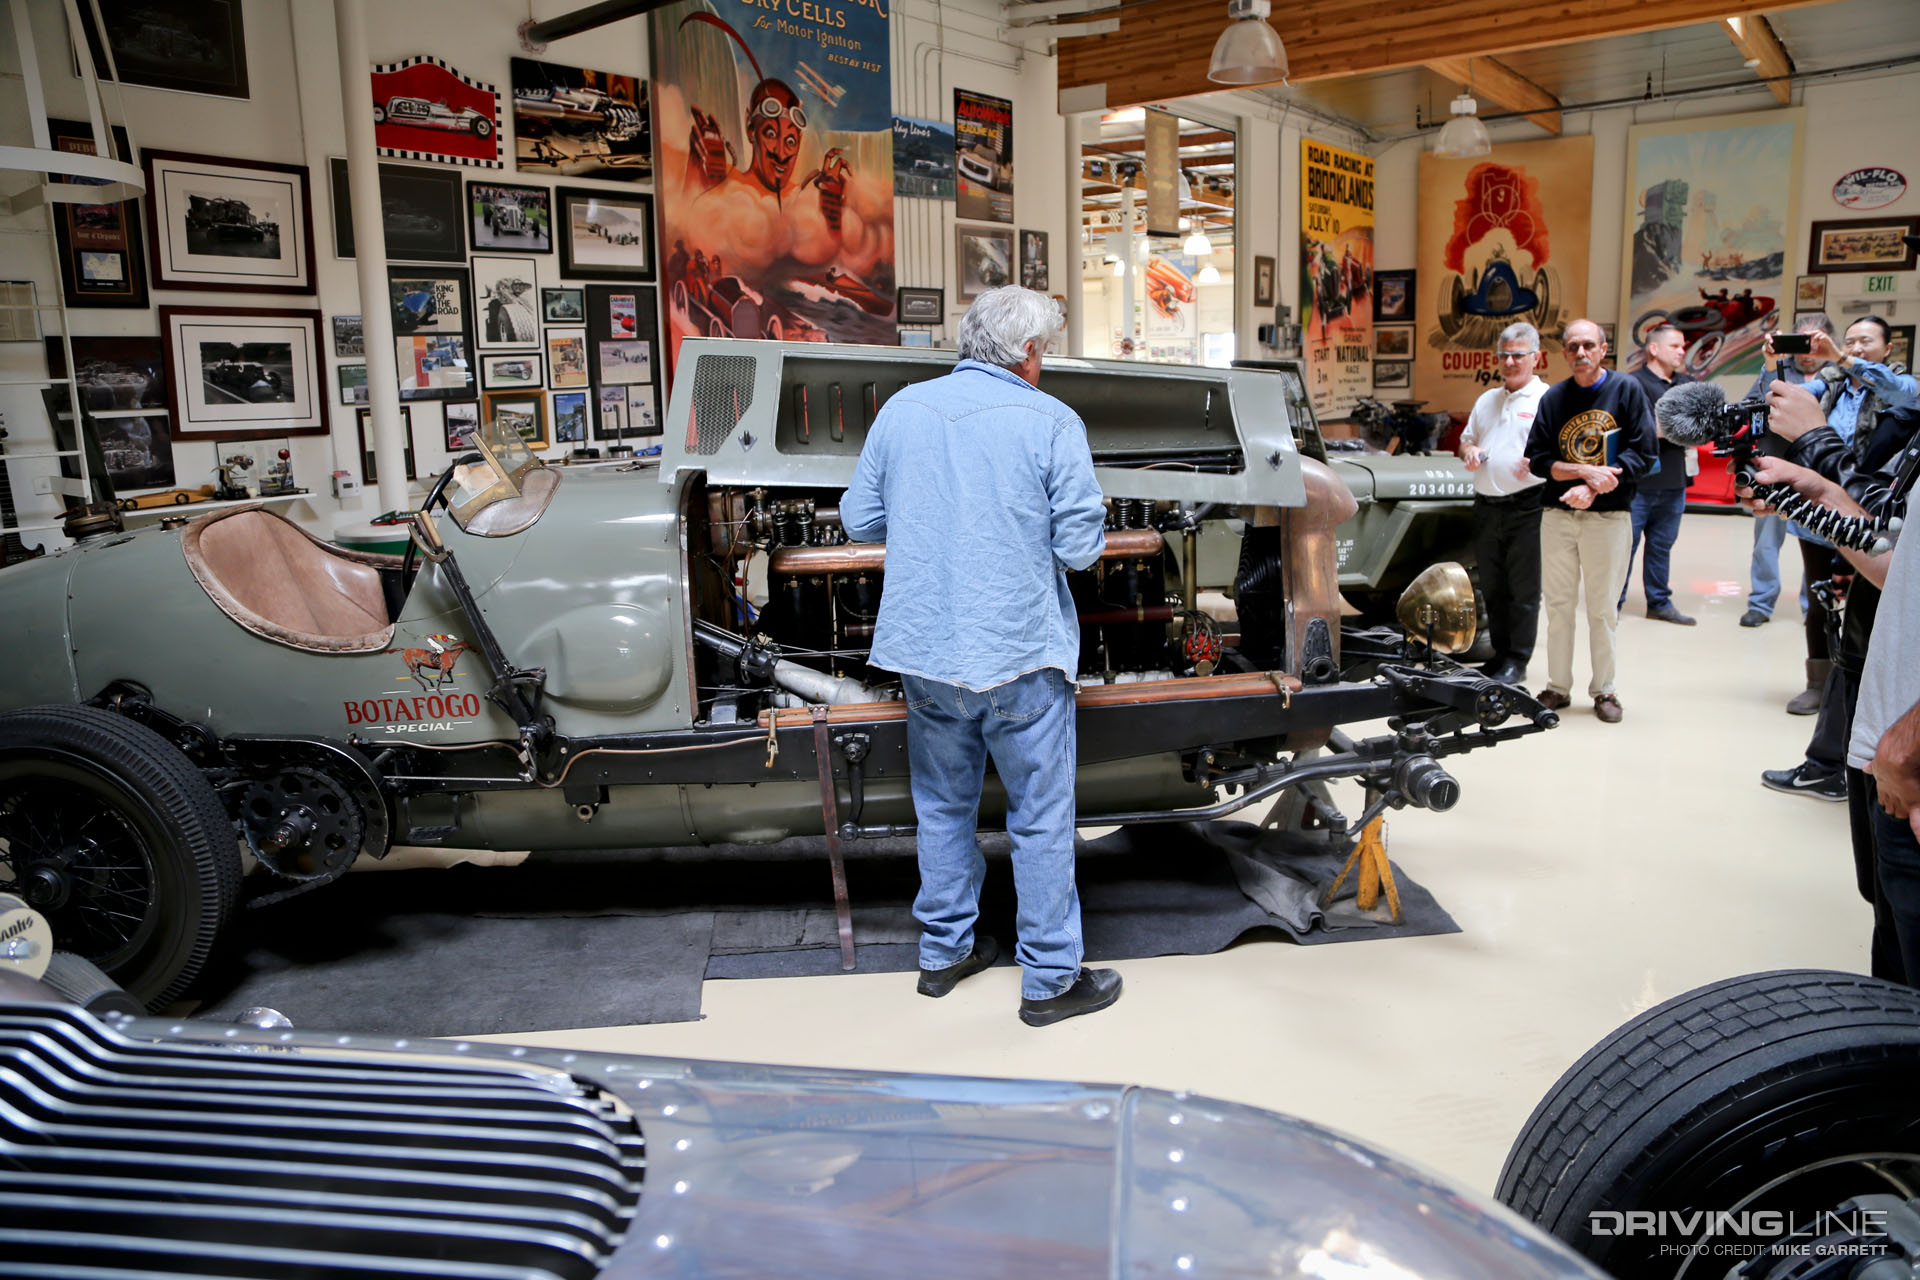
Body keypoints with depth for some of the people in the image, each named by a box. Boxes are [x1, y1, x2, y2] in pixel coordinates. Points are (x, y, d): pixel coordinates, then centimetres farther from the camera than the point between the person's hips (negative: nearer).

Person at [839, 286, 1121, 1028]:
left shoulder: (902, 409, 4)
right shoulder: (1051, 422, -9)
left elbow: (859, 520, 9)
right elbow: (1080, 546, -11)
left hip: (924, 647, 5)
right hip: (1018, 655, -4)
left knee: (943, 805, 19)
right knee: (1041, 819, 8)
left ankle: (944, 952, 32)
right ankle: (1051, 980, 17)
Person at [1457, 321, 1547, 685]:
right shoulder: (1487, 400, 17)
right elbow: (1465, 439, 25)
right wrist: (1469, 452, 3)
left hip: (1527, 508, -6)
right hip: (1486, 507, 6)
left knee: (1523, 590, -1)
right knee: (1492, 588, 12)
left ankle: (1517, 661, 6)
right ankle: (1500, 653, 22)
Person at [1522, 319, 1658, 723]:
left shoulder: (1627, 390, 0)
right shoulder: (1553, 398, 7)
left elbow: (1643, 453, -6)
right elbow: (1537, 458, 1)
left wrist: (1593, 487, -15)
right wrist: (1585, 471, -13)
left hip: (1608, 516, -2)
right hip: (1557, 514, 3)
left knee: (1602, 608, 2)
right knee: (1557, 603, 5)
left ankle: (1604, 689, 13)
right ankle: (1558, 686, 15)